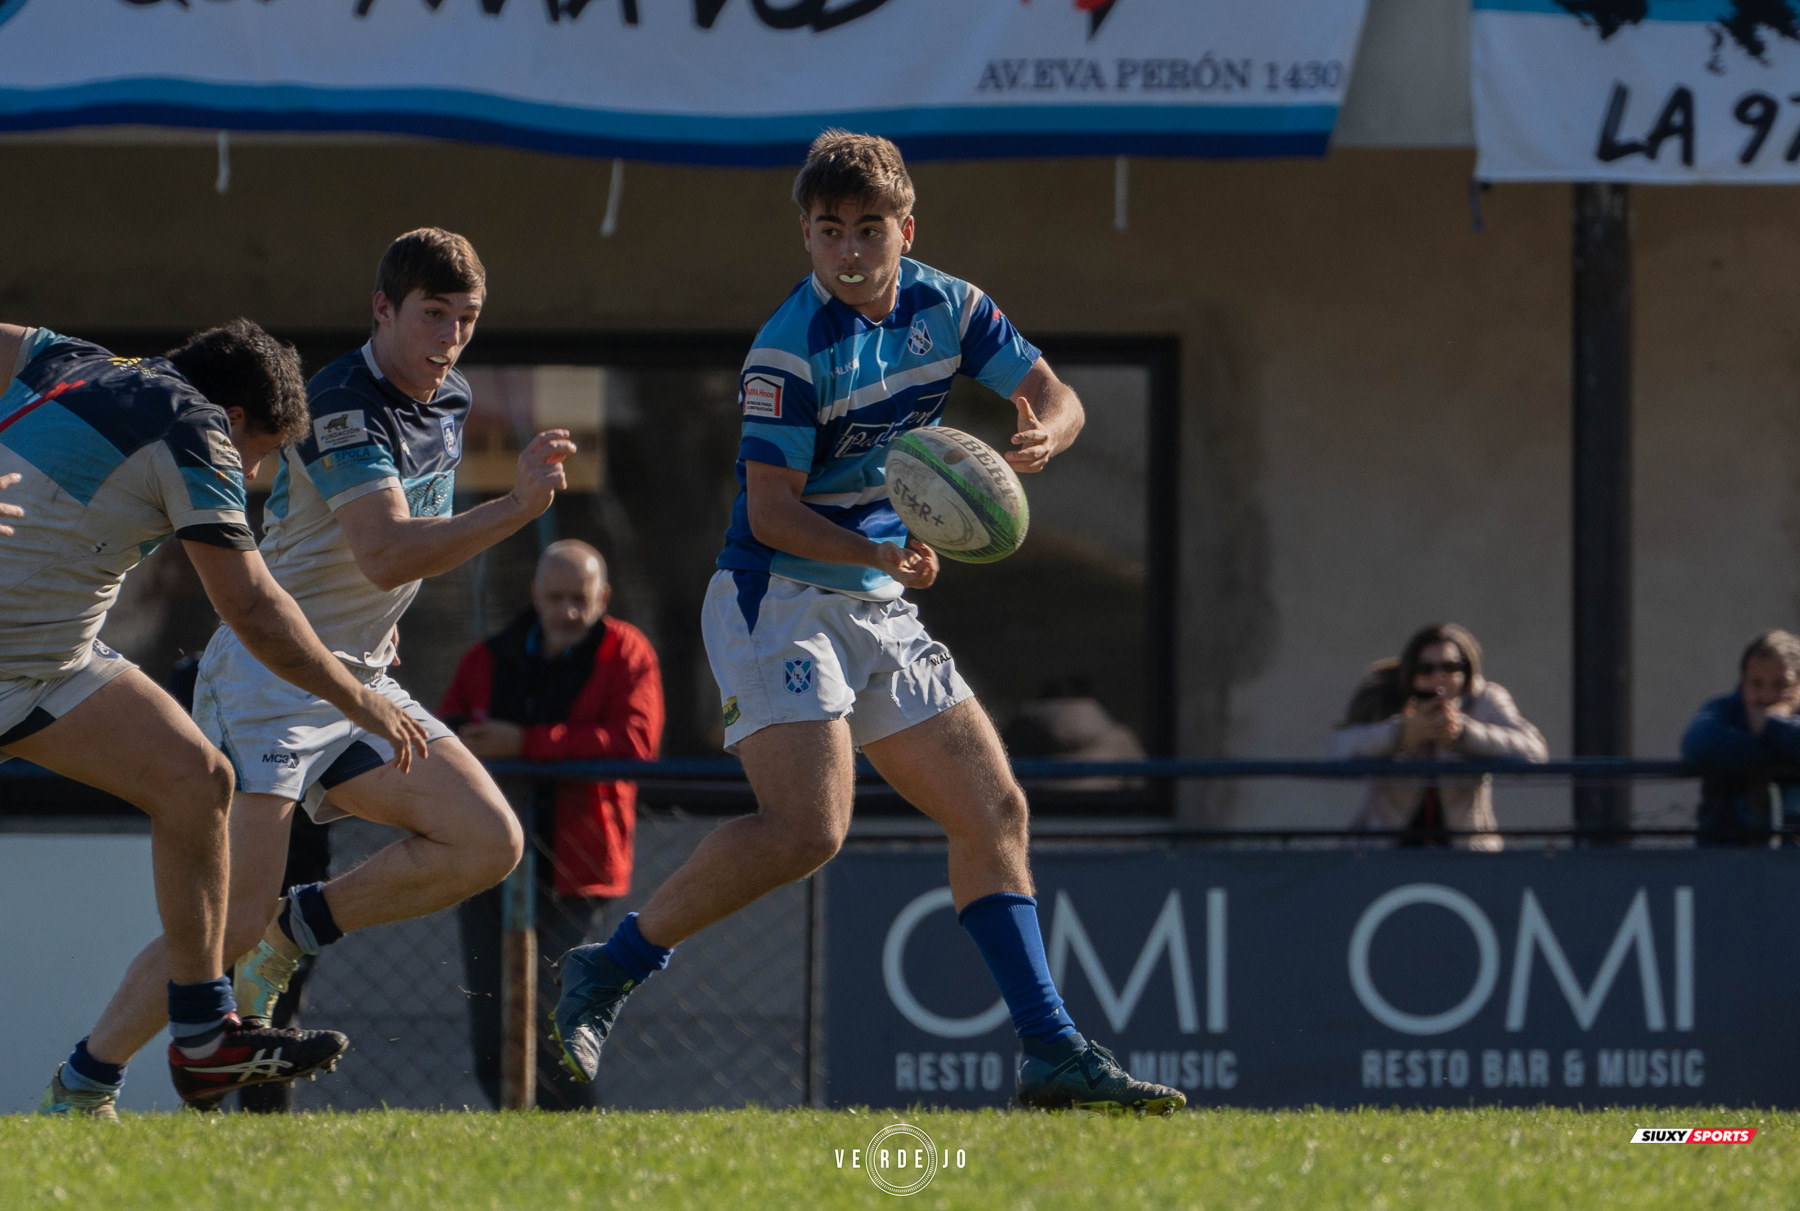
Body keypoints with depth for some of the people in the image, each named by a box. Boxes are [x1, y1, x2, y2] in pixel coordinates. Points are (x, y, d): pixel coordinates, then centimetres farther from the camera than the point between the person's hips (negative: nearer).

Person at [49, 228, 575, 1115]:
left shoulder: (449, 402, 10)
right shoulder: (342, 407, -19)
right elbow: (385, 553, -31)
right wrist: (516, 510, -37)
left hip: (359, 680, 8)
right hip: (269, 674, -8)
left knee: (488, 842, -8)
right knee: (231, 923, -16)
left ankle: (291, 934, 6)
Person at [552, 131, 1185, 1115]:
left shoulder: (944, 308, 5)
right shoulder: (791, 350, -17)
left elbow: (1056, 396, 11)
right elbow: (770, 509, -18)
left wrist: (1042, 434, -14)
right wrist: (885, 554, -33)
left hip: (877, 613, 8)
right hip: (778, 601, -8)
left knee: (994, 812, 4)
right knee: (807, 828, -24)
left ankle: (1050, 1051, 7)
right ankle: (604, 974, -11)